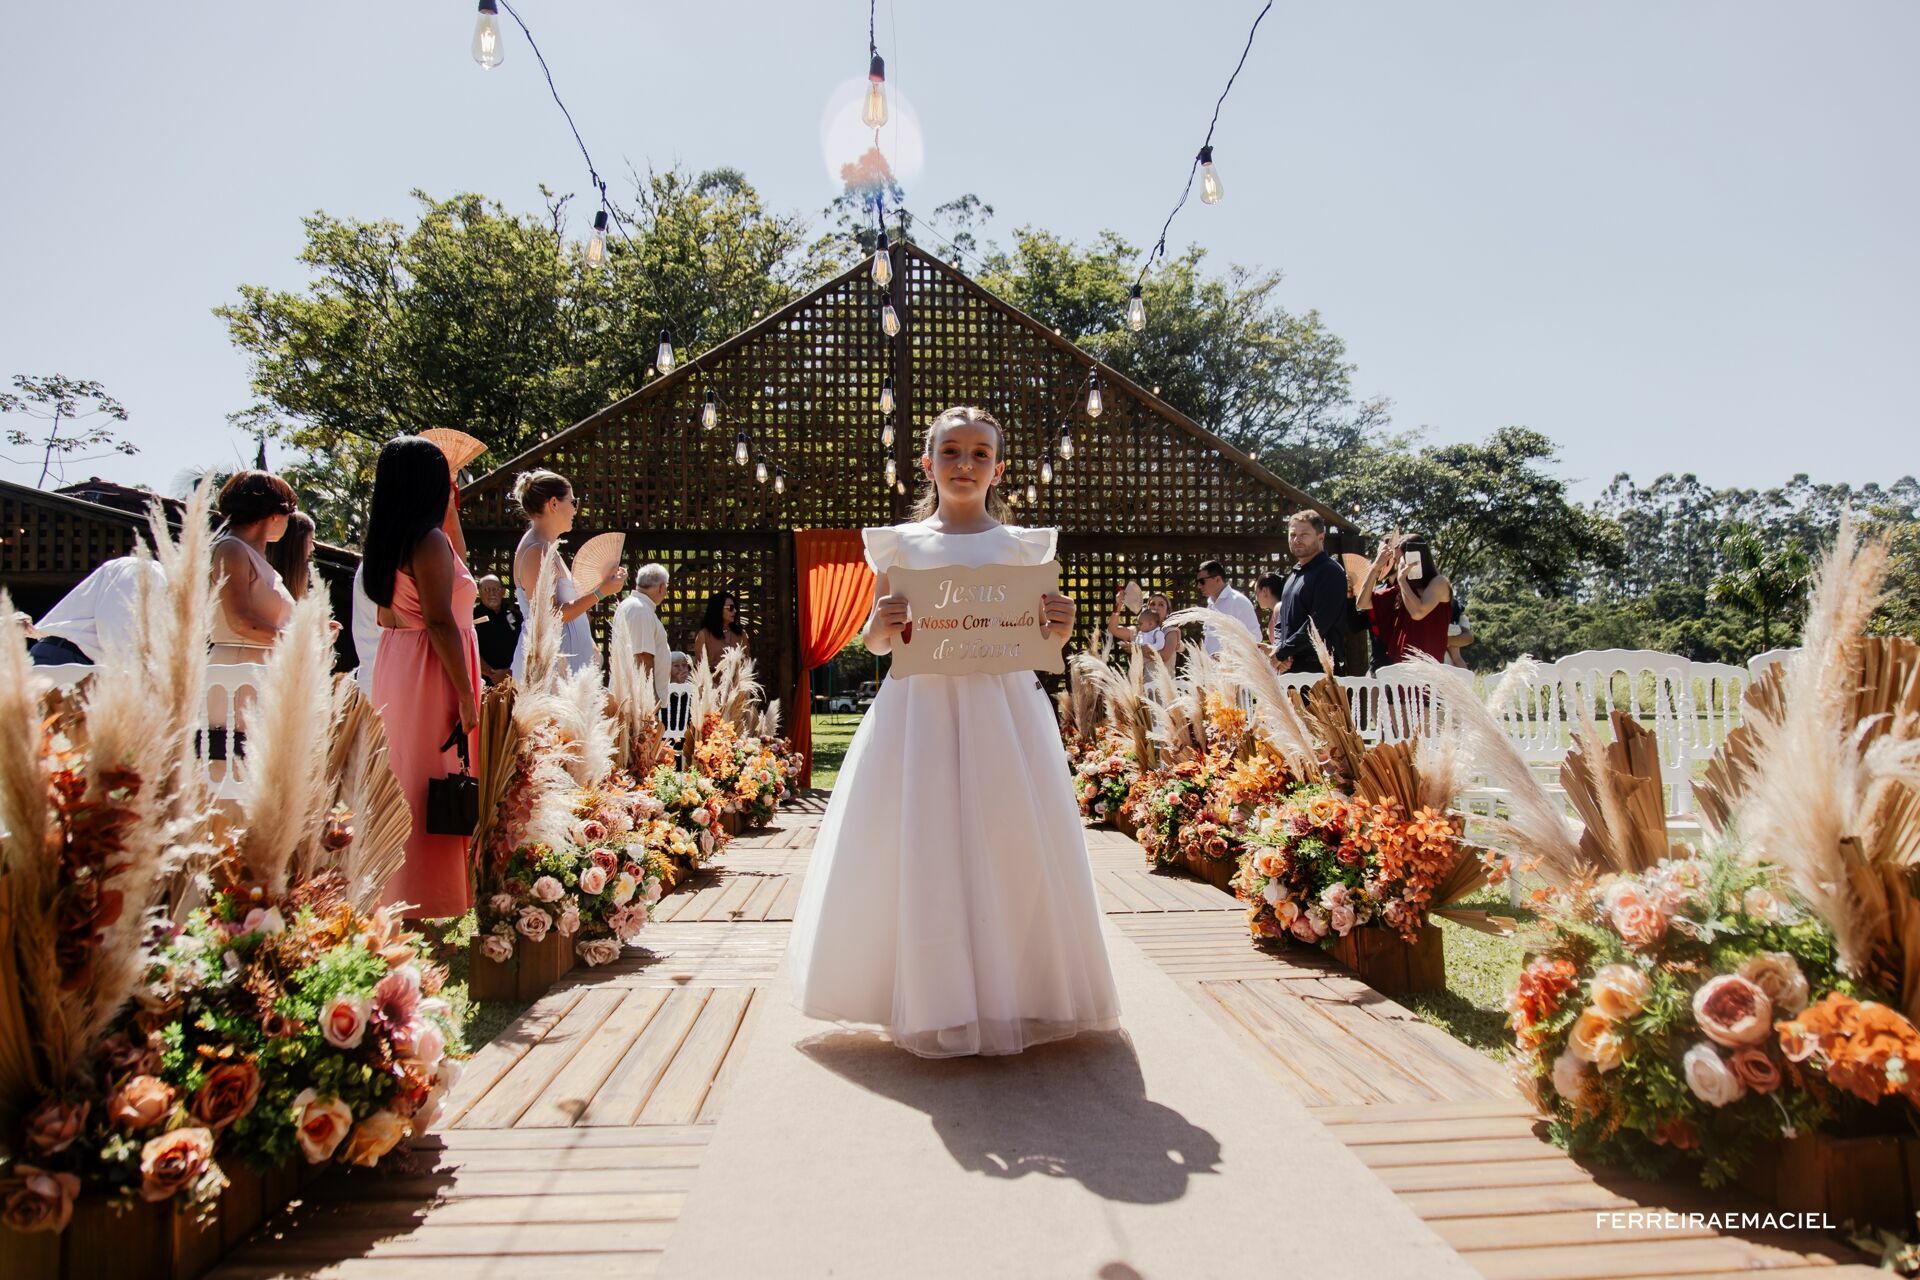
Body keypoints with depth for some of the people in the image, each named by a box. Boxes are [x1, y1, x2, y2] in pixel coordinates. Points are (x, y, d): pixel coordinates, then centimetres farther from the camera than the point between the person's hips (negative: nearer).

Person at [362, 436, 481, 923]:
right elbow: (440, 622, -20)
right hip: (429, 675, -9)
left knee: (402, 780, 15)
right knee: (434, 785, -5)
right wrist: (466, 696, -19)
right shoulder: (431, 540, -14)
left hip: (394, 665, 9)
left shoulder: (383, 540, 13)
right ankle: (427, 903, 0)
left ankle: (395, 897, 23)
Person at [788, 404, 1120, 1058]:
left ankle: (1013, 995, 19)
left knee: (1011, 845, 1)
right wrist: (880, 627, -14)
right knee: (916, 849, 1)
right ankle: (930, 1003, 18)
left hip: (1002, 706, 0)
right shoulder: (900, 544, 7)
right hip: (918, 708, 0)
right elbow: (874, 642, 8)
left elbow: (1040, 639, 7)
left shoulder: (1022, 545, 6)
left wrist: (1058, 630, -15)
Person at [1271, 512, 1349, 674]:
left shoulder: (1330, 572, -8)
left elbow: (1318, 623, -18)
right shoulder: (1294, 574, 19)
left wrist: (1281, 653, -16)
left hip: (1317, 668, -8)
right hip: (1289, 667, 8)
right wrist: (1277, 648, 0)